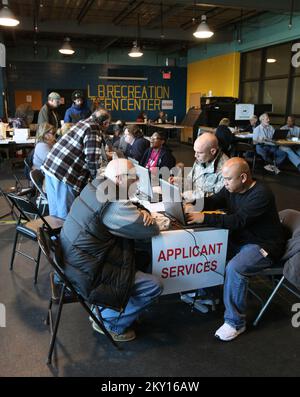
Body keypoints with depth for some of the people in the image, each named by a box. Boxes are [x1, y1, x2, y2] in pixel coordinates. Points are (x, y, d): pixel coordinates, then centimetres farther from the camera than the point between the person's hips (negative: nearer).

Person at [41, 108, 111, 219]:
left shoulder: (83, 123, 17)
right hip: (64, 173, -9)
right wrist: (96, 177, 1)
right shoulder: (93, 130, -9)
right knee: (65, 213, 4)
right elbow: (92, 157, -16)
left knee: (55, 211, 19)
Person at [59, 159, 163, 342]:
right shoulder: (113, 206, -25)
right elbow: (151, 230, -18)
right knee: (154, 286, -8)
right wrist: (147, 218, 4)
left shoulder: (95, 187, 3)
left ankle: (102, 308, 24)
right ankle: (110, 323, 11)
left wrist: (141, 212, -4)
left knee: (139, 258, 21)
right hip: (85, 275, -10)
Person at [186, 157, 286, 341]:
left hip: (263, 245, -8)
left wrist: (204, 218, -33)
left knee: (234, 268, -31)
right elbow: (212, 202, 4)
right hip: (239, 239, 8)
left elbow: (238, 221, -32)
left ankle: (235, 322, -13)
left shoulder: (261, 194, -25)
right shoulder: (231, 189, 2)